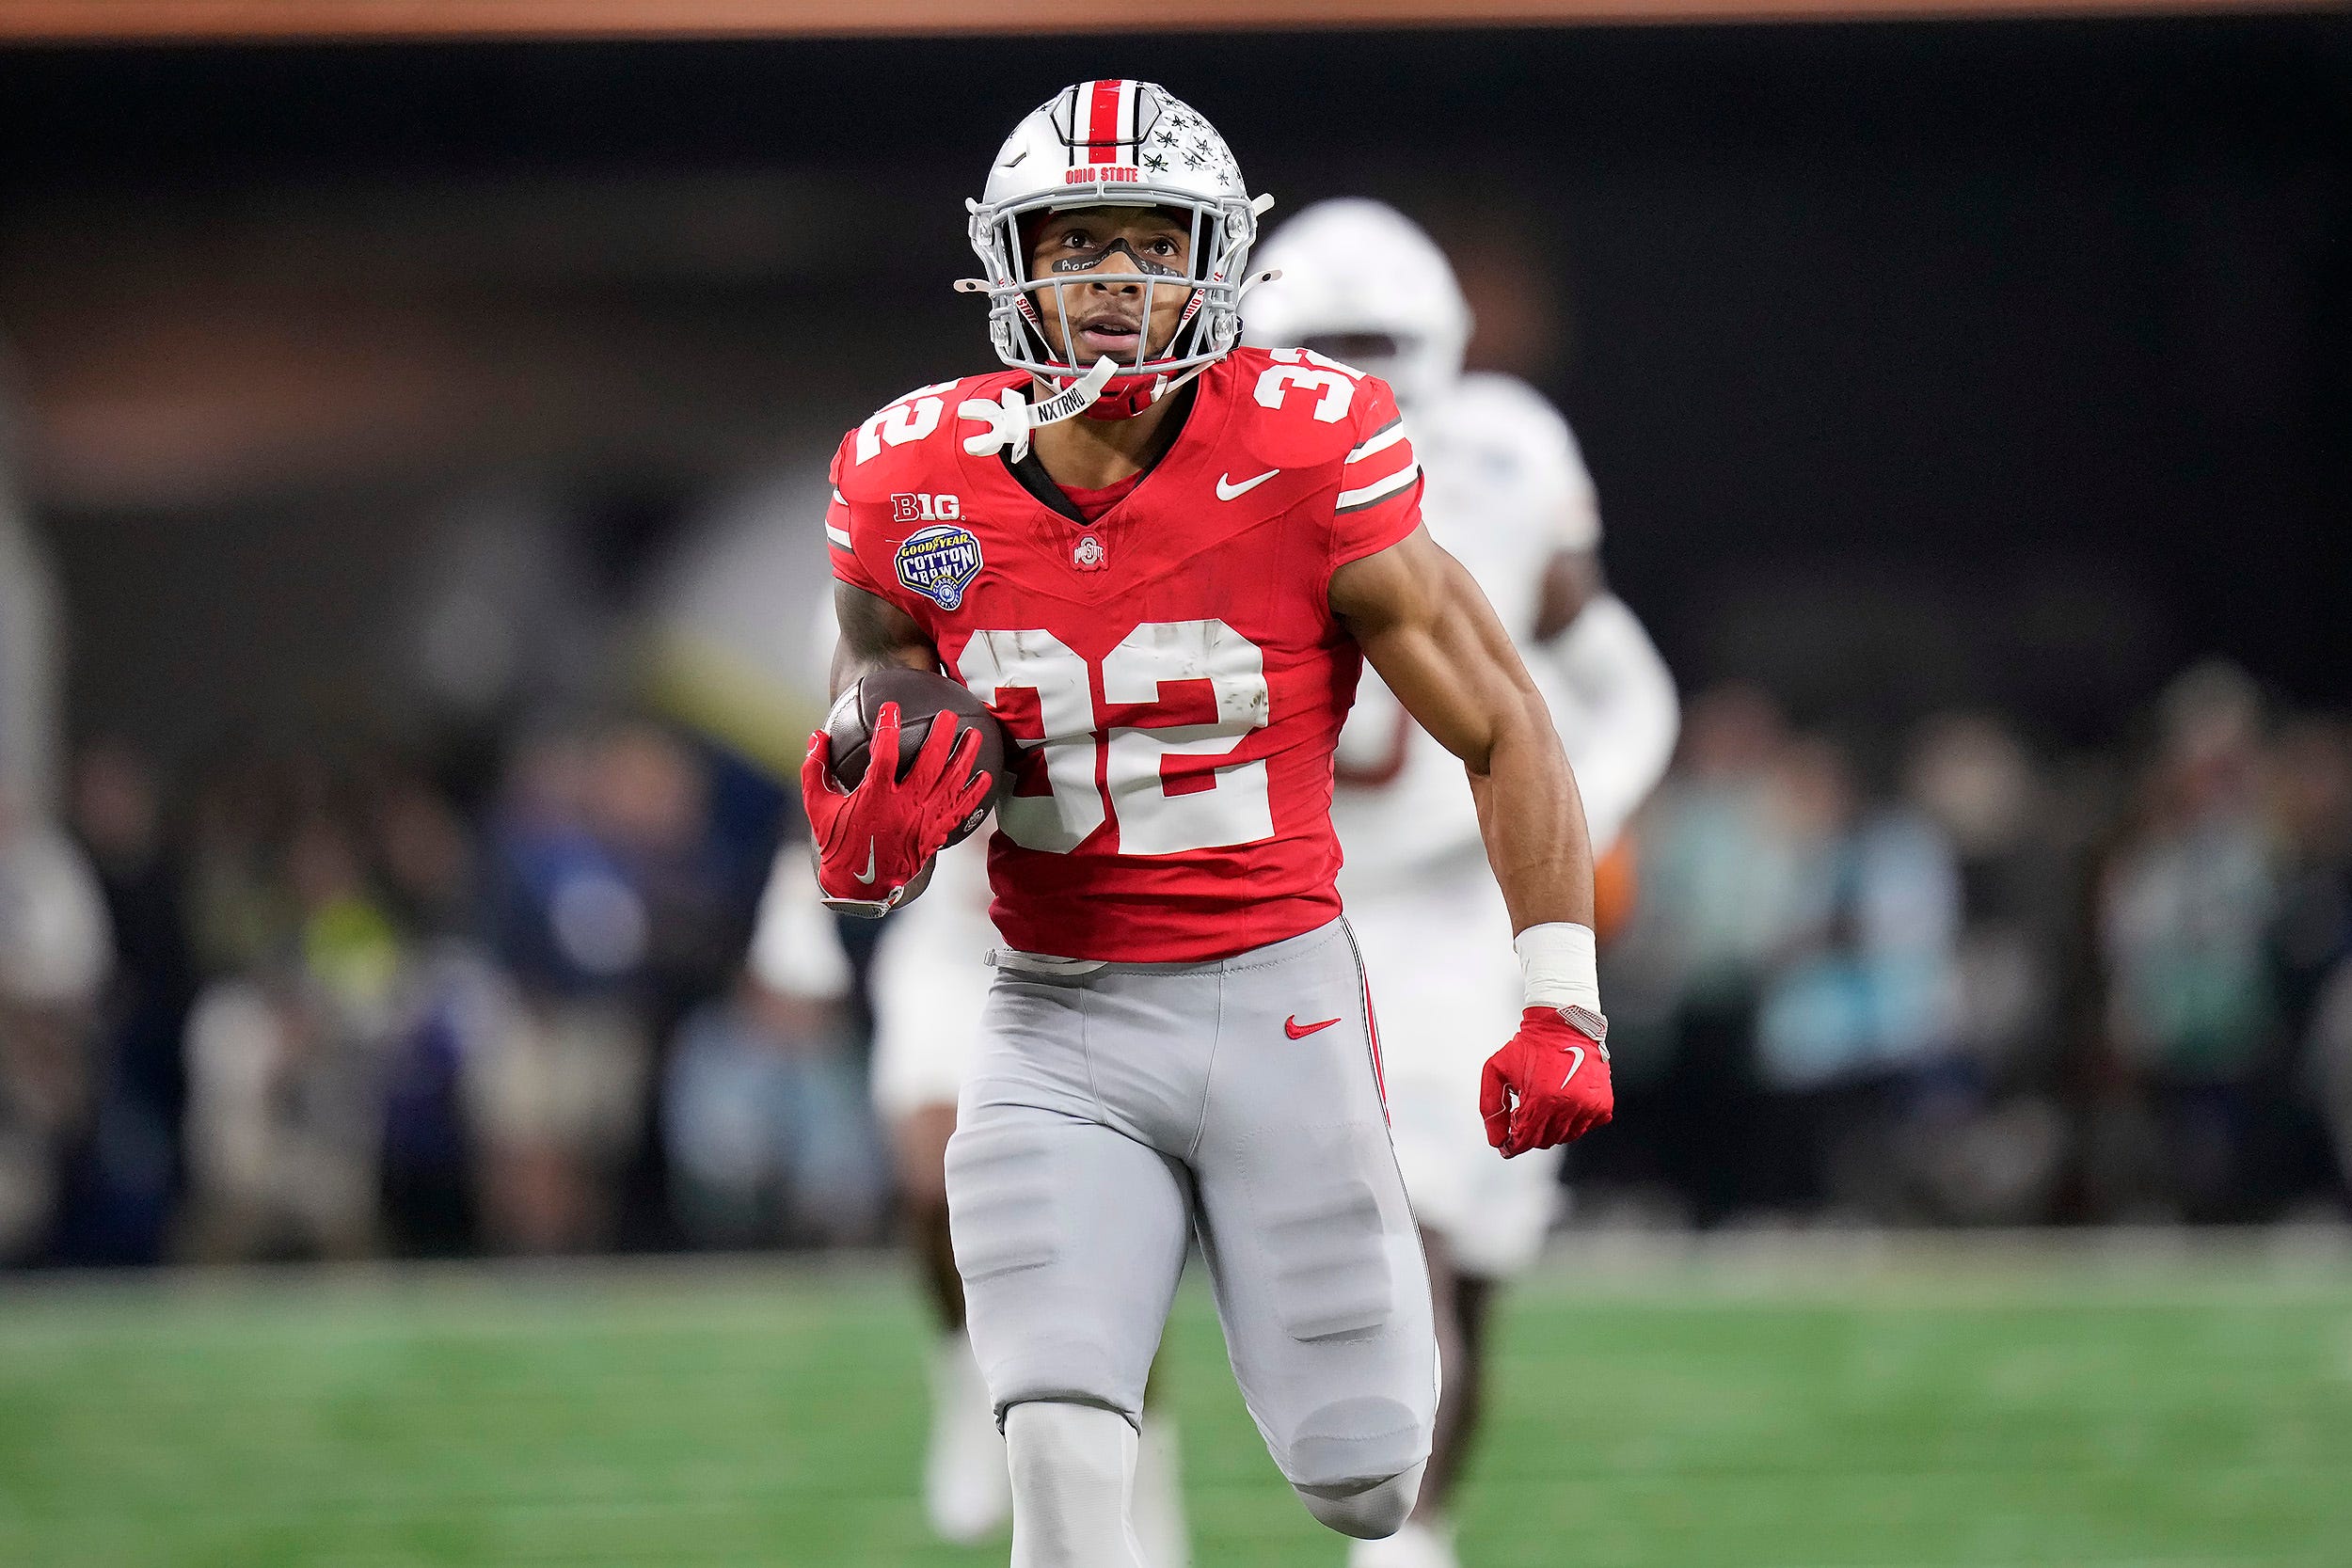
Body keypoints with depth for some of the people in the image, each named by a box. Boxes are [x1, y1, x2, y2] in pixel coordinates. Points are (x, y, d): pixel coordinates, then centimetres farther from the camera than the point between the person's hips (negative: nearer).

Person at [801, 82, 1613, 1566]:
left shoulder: (1309, 459, -12)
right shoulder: (920, 485, -4)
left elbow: (1505, 732, -4)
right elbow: (874, 705, 12)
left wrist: (1563, 1004, -10)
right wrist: (869, 841, -12)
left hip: (1277, 997, -1)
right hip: (1059, 1024, 1)